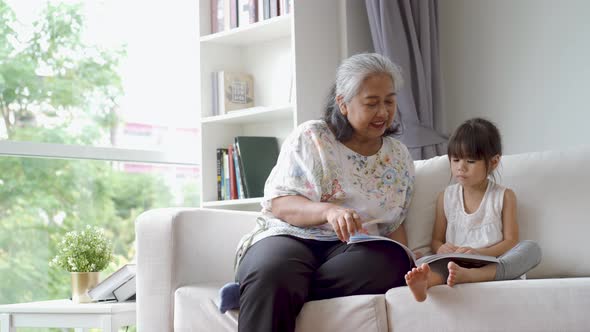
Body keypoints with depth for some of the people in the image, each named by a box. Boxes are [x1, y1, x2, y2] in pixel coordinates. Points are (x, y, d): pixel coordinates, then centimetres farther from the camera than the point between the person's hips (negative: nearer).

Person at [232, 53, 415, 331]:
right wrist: (328, 210, -27)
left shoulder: (399, 158, 16)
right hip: (291, 236, -4)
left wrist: (406, 268, -1)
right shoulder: (309, 138, 2)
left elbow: (394, 225, 21)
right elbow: (279, 204, -6)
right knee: (271, 272, -42)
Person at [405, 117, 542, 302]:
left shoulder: (504, 196, 10)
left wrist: (479, 253, -18)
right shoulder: (446, 197, 16)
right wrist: (441, 248, -10)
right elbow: (436, 240, 17)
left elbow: (511, 241, 2)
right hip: (453, 264, 1)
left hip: (494, 266, -1)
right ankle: (426, 280, -69)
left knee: (532, 248, -28)